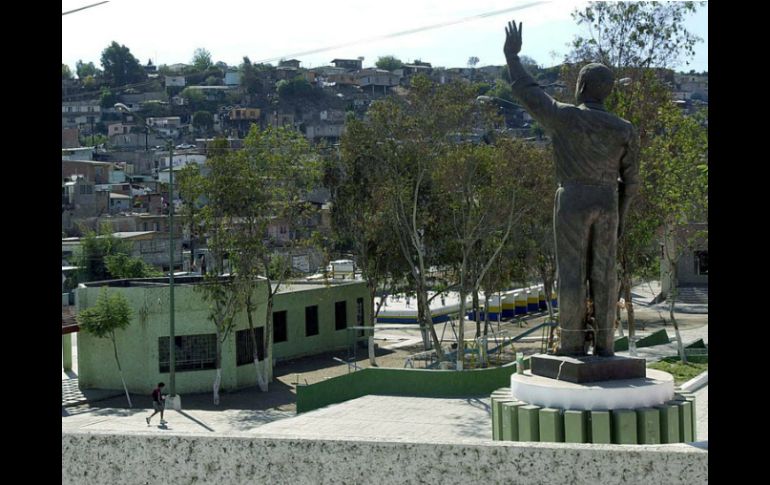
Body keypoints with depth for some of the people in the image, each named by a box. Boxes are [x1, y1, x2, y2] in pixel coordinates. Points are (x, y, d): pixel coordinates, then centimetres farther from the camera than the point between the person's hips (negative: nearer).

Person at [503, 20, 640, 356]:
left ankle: (572, 346, -1)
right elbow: (630, 181, 6)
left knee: (571, 275, 0)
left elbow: (525, 92, 4)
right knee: (604, 276, 5)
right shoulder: (624, 130, 2)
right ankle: (604, 346, 4)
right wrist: (621, 217, 16)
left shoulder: (564, 117, -7)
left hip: (572, 201, -3)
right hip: (608, 204, 3)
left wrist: (512, 55, 17)